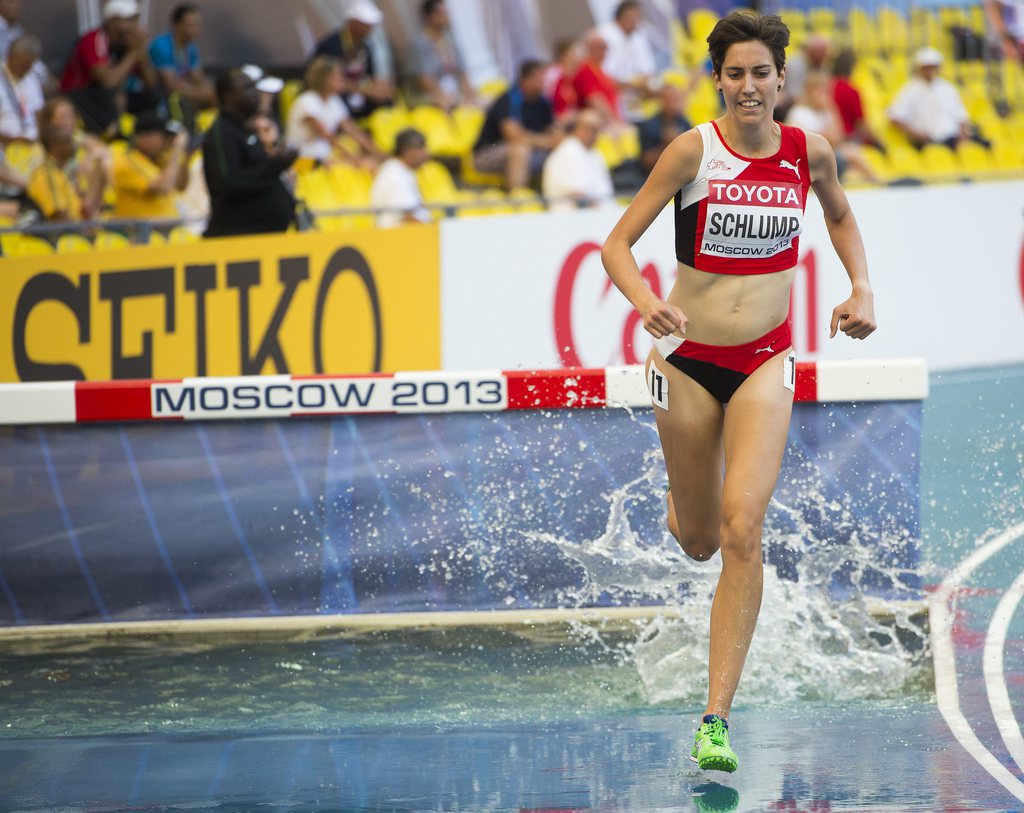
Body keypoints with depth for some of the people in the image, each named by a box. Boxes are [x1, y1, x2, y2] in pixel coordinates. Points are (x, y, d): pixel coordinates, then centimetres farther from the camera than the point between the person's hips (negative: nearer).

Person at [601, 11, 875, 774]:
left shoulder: (809, 151, -4)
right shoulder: (694, 150, -12)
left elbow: (840, 216, 19)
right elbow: (617, 243, -12)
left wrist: (862, 288, 3)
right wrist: (646, 304, -31)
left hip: (766, 362, 0)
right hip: (689, 357, 0)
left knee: (742, 531, -17)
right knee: (697, 539, 13)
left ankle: (717, 718, -16)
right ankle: (687, 499, 55)